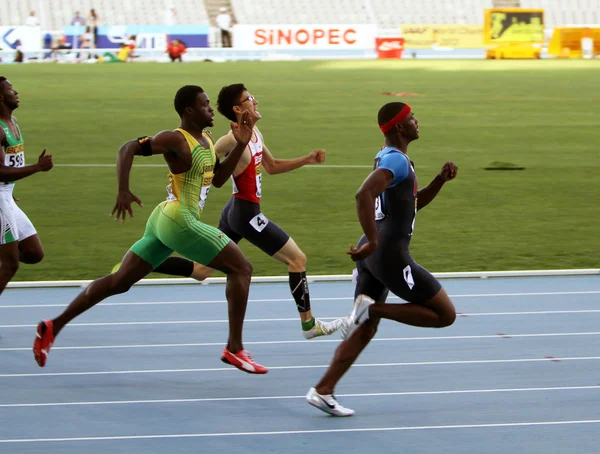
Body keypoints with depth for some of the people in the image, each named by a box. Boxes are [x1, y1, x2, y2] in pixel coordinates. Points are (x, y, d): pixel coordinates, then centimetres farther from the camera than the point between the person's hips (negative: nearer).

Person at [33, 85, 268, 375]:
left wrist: (240, 144, 10)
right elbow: (128, 148, -17)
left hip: (163, 221, 10)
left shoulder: (207, 142, 15)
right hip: (178, 220, -10)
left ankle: (54, 327, 11)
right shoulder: (176, 140, -12)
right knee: (241, 267, -5)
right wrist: (123, 191, -27)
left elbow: (218, 179, 21)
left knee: (119, 282, 10)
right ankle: (234, 349, -5)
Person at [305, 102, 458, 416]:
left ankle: (322, 391, 7)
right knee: (445, 315, -1)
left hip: (372, 256, 10)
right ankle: (372, 308, -9)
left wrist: (440, 180, 15)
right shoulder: (396, 160, -13)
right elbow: (364, 195, -30)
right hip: (391, 256, -10)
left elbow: (413, 202, 30)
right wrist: (373, 242, -28)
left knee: (365, 330, 12)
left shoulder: (389, 158, 19)